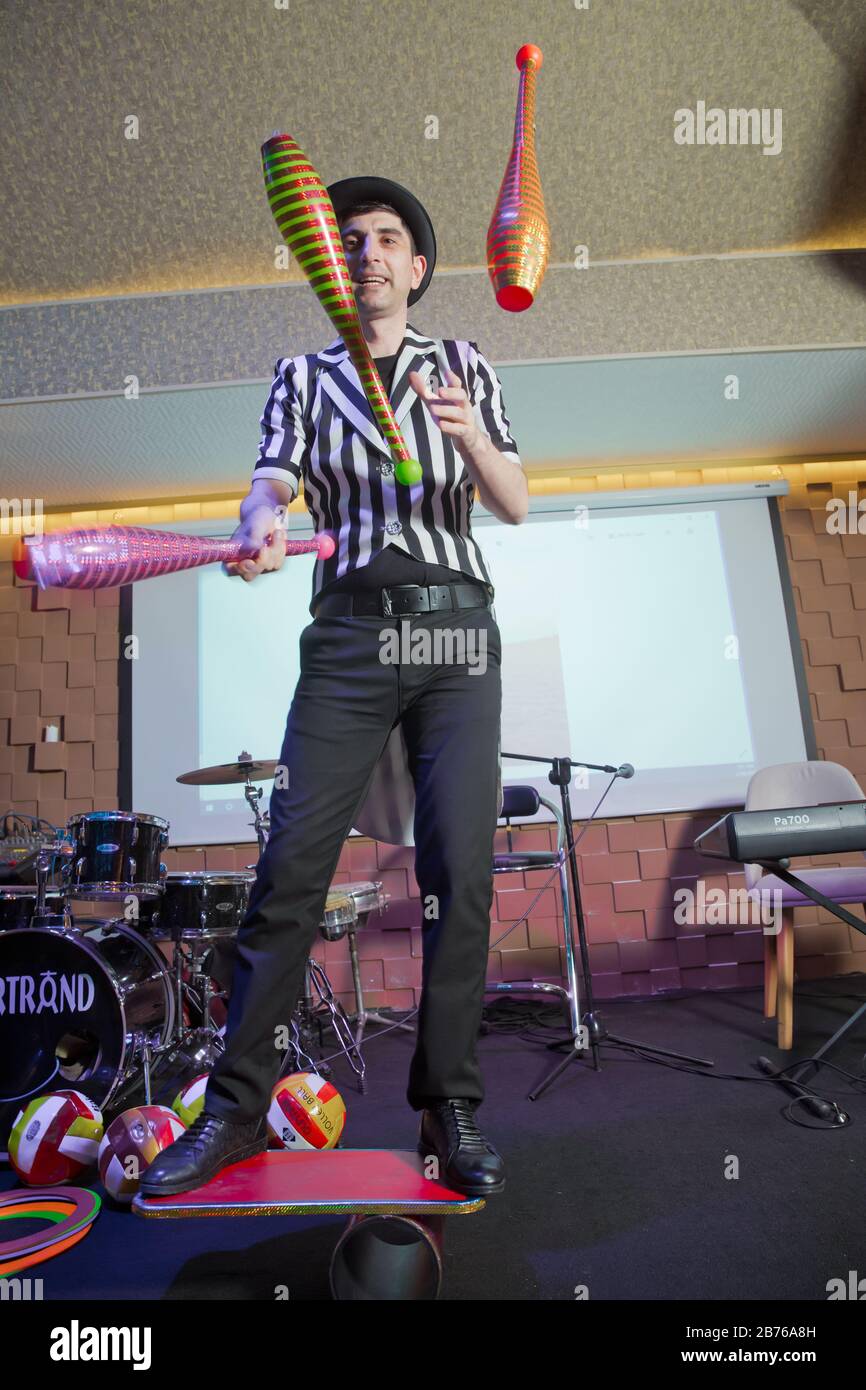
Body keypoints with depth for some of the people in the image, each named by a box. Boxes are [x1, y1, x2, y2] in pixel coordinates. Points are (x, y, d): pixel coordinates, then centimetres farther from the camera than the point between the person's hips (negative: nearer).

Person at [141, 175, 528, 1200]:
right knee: (291, 864, -6)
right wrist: (260, 528, -24)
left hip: (456, 626, 1)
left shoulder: (465, 366, 17)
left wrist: (468, 435, -14)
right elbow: (271, 479, -1)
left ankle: (448, 1107, 11)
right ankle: (235, 1107, 10)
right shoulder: (304, 376, 16)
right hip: (348, 633, 0)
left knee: (458, 872, -5)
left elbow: (516, 507, 6)